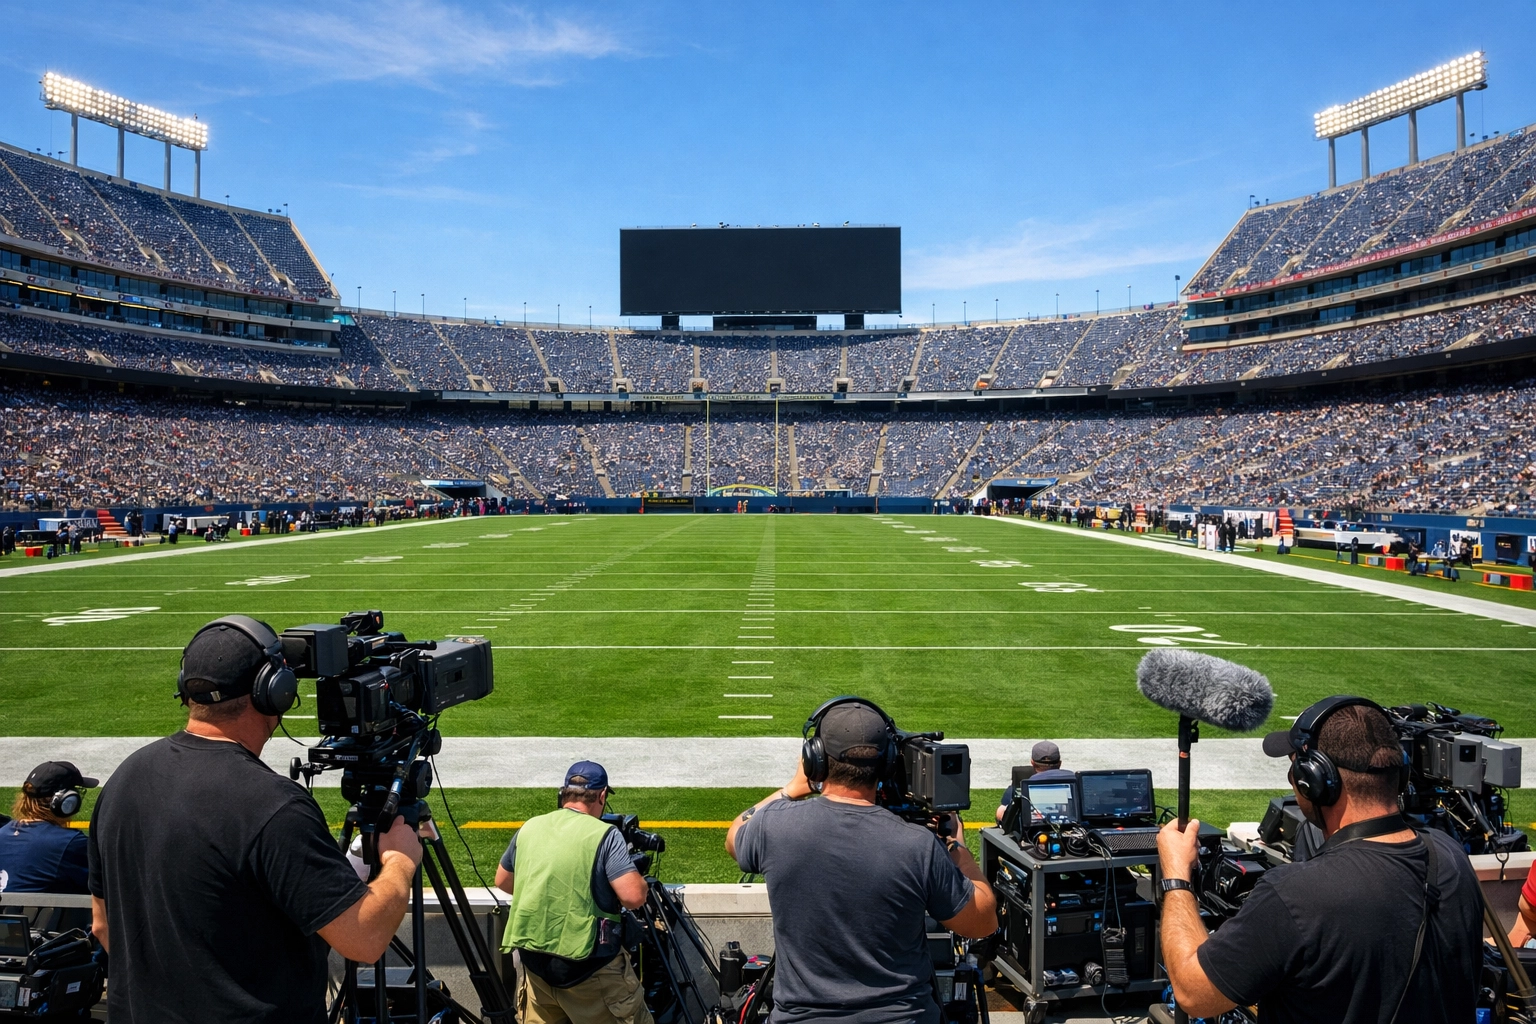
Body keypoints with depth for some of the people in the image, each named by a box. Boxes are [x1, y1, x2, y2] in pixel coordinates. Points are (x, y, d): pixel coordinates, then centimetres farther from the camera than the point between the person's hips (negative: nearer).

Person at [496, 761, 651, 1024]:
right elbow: (634, 897, -19)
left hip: (533, 960, 6)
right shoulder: (604, 835, -12)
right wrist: (641, 881, 2)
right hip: (588, 965, -6)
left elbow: (502, 881, 21)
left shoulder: (529, 828, 6)